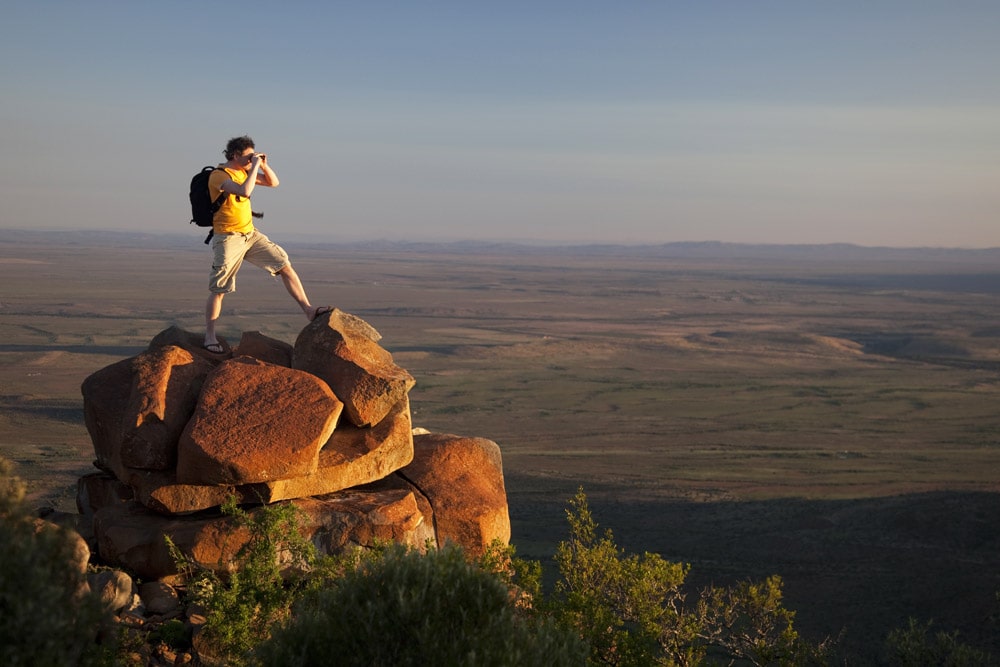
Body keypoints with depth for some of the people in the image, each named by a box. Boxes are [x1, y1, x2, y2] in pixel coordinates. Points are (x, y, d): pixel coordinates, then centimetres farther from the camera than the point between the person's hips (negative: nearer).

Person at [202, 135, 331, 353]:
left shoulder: (244, 171, 10)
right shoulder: (218, 175, -15)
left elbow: (273, 183, 15)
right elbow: (245, 191, -32)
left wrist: (263, 165, -1)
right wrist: (254, 165, -23)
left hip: (251, 235, 7)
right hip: (228, 238, -7)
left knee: (285, 265, -4)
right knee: (218, 290, -1)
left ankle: (309, 310, -6)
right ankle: (209, 337, 9)